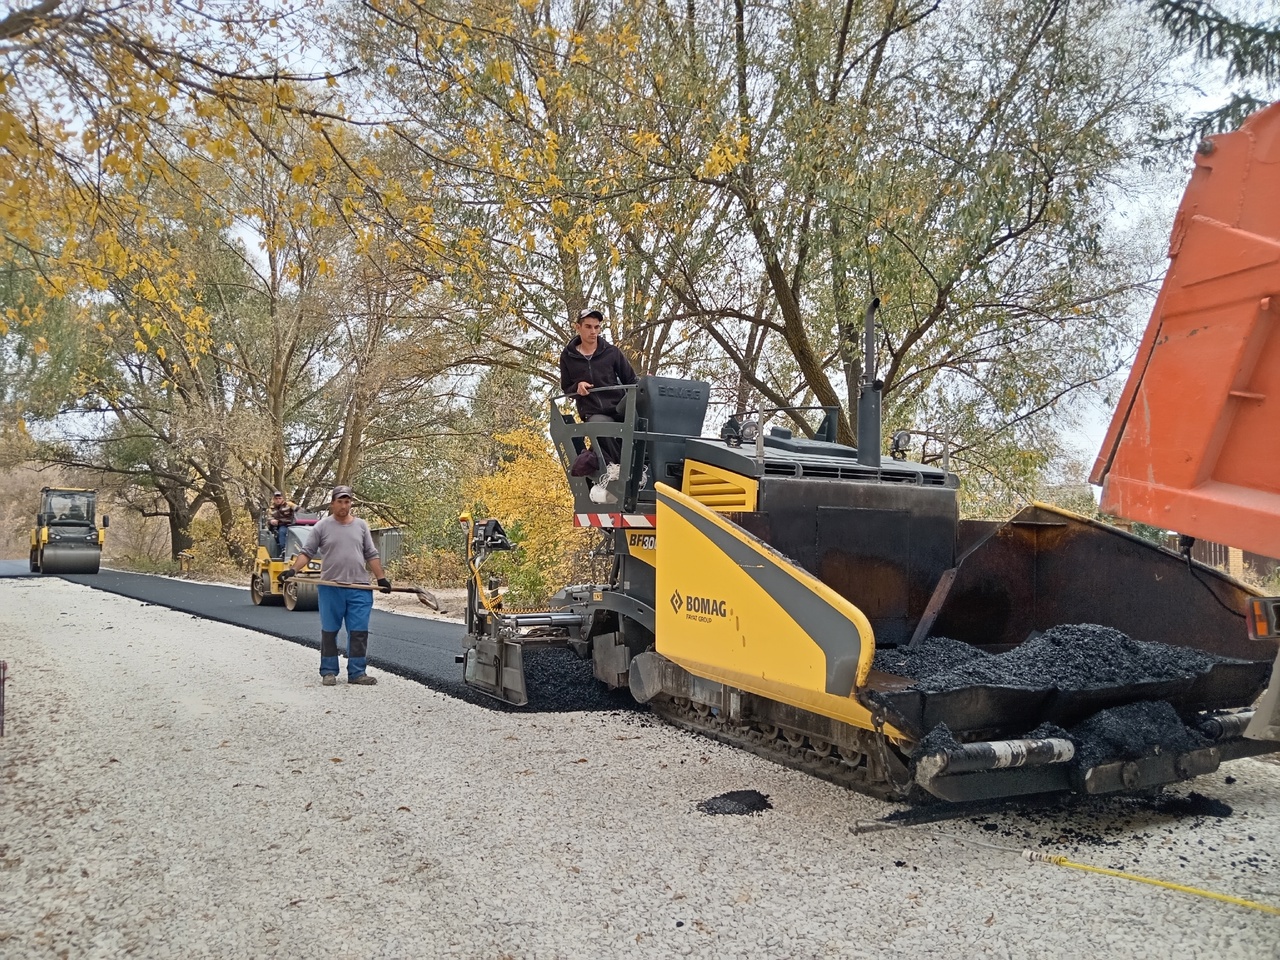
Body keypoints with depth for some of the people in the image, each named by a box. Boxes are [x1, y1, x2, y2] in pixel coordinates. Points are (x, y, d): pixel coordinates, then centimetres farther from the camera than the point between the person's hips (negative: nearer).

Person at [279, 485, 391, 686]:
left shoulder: (361, 526, 10)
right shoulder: (322, 526, 2)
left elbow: (371, 555, 12)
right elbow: (307, 553, 1)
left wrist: (381, 578, 5)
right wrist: (292, 570, -13)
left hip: (359, 589, 2)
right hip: (331, 588, -2)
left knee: (359, 632, 0)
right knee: (329, 631, 7)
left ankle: (356, 673, 7)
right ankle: (328, 672, 17)